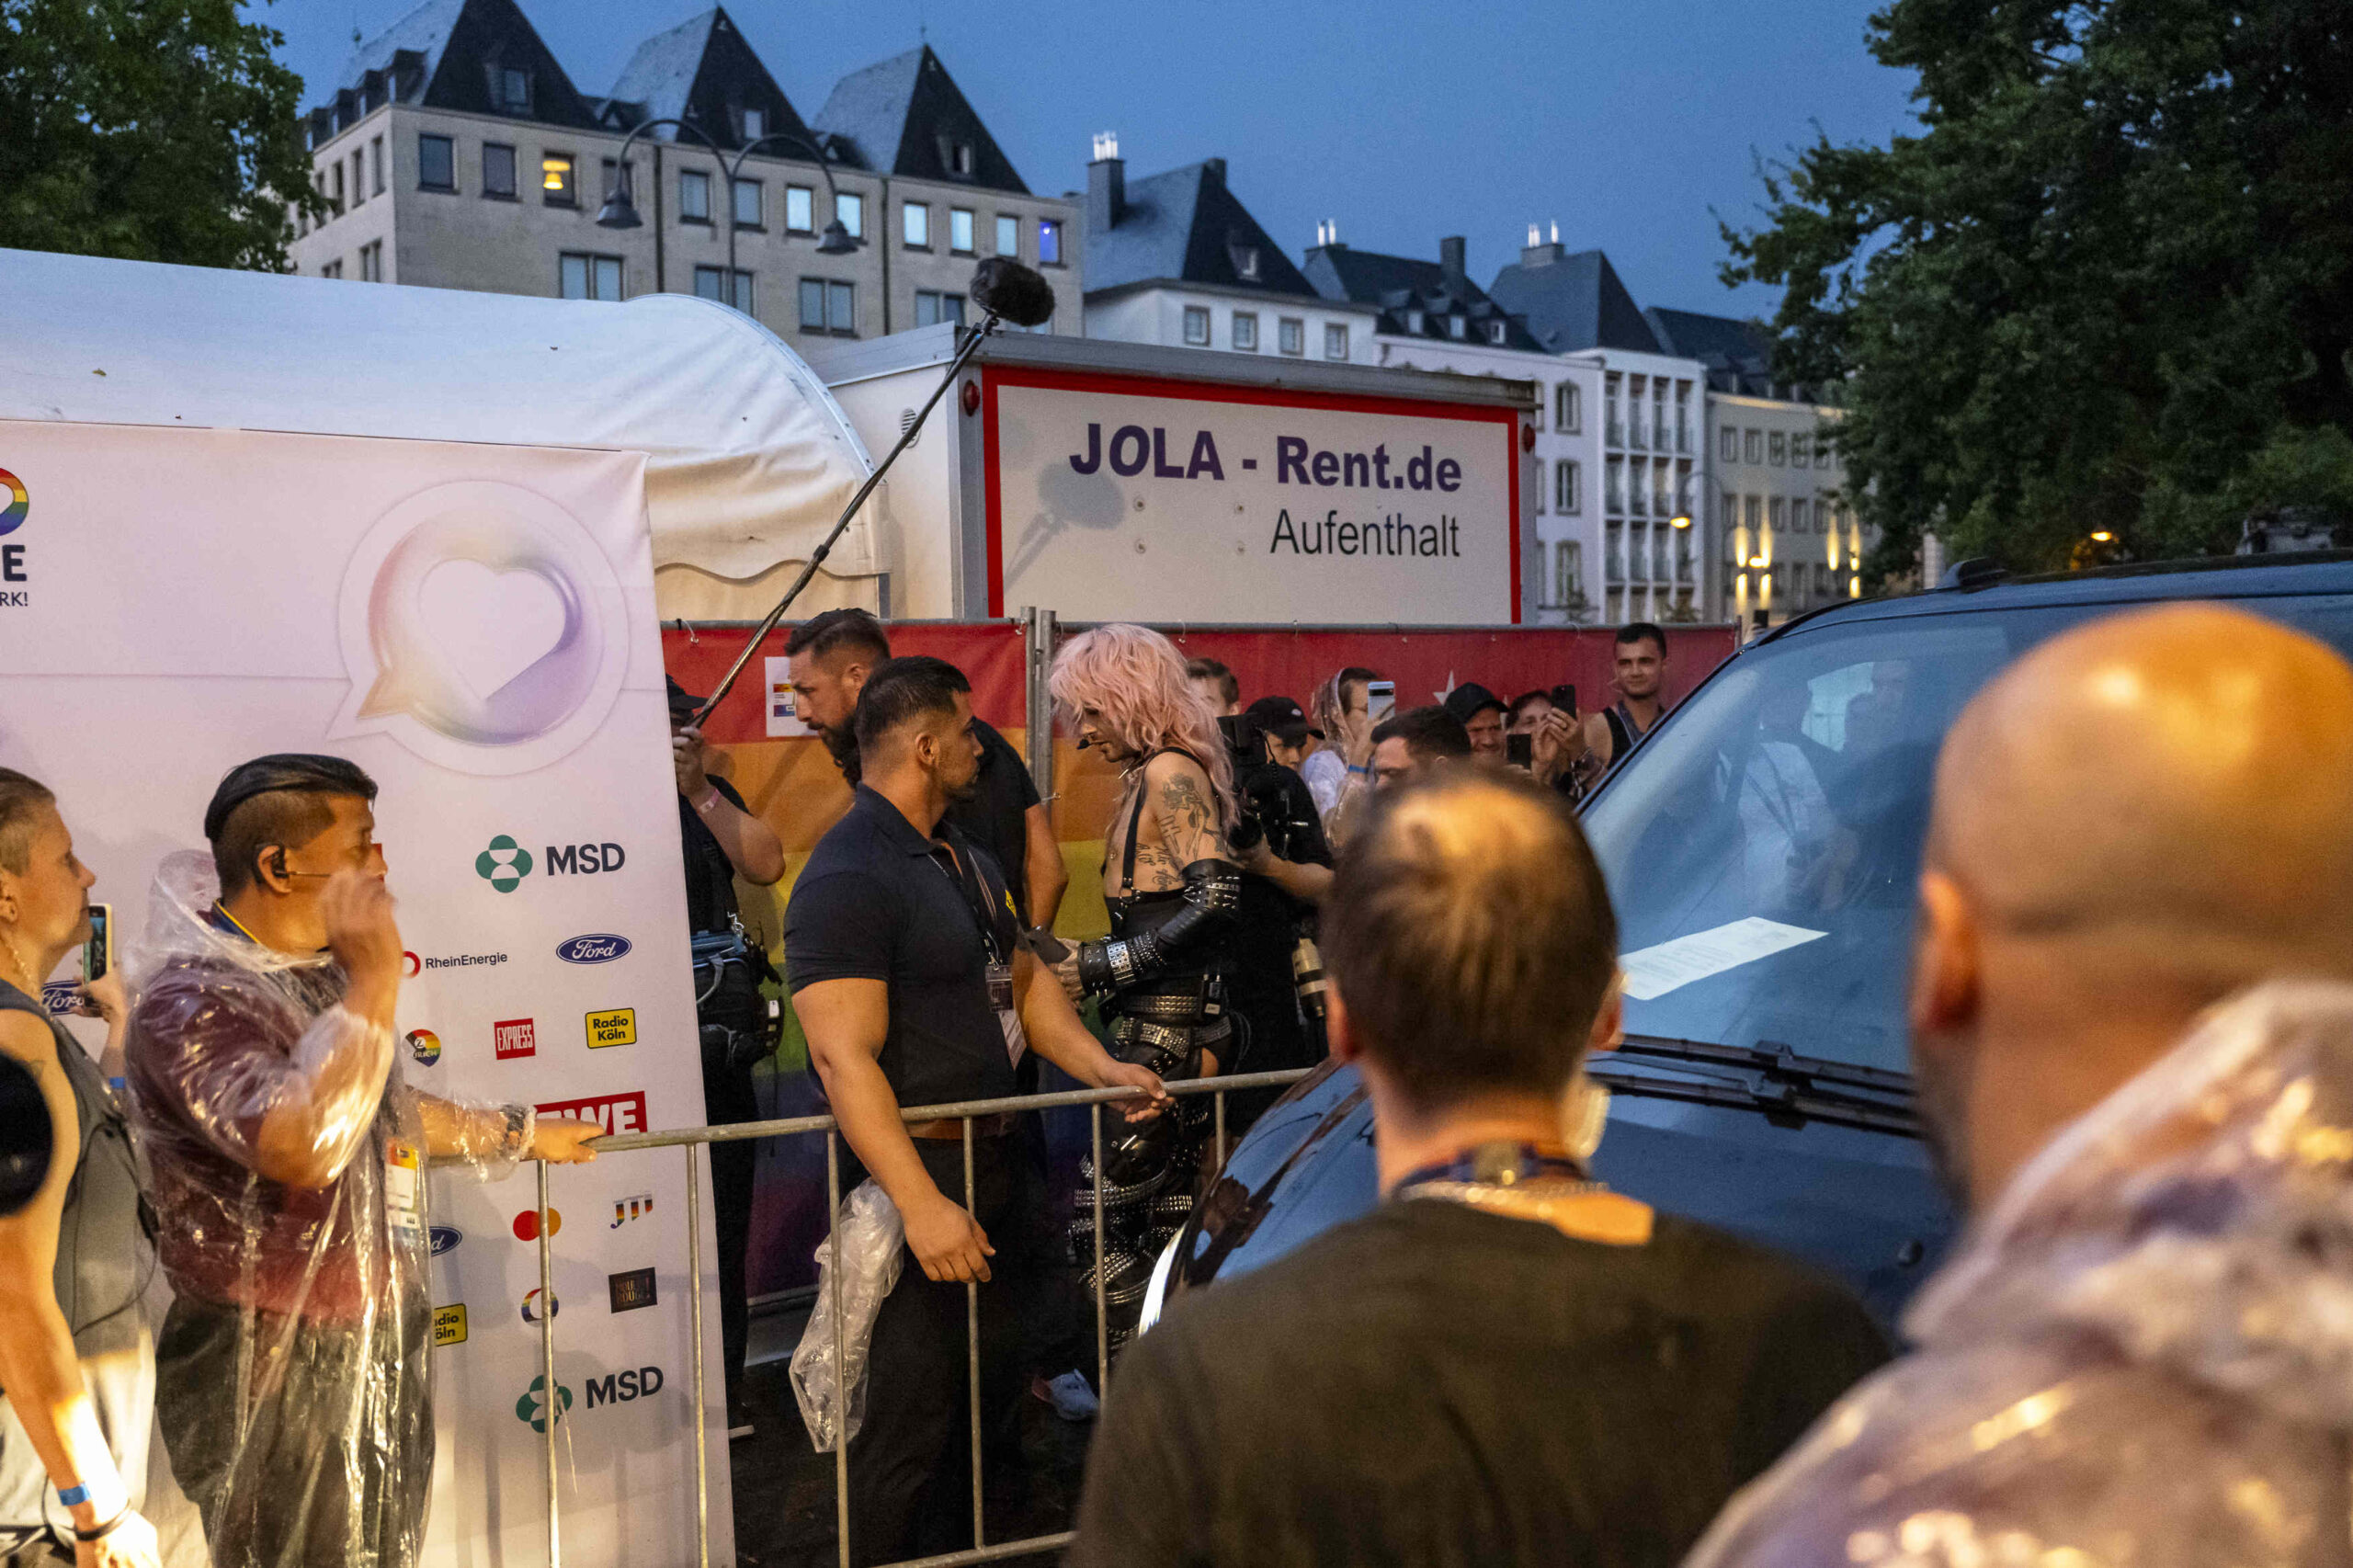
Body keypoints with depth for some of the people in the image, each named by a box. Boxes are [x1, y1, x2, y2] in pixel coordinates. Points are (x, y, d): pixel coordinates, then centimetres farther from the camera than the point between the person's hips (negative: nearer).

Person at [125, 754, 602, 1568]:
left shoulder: (318, 973, 10)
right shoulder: (190, 999, -22)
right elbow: (303, 1143, -39)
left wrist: (521, 1133, 35)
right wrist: (376, 978, -32)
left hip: (379, 1344, 9)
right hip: (277, 1370, -9)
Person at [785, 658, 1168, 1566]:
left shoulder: (965, 859, 14)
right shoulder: (847, 878, -18)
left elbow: (1023, 980, 22)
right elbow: (843, 1057, -25)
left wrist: (1101, 1068, 5)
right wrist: (921, 1205, -30)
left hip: (995, 1164, 10)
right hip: (917, 1175, -10)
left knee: (991, 1399, 20)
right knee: (906, 1428, -1)